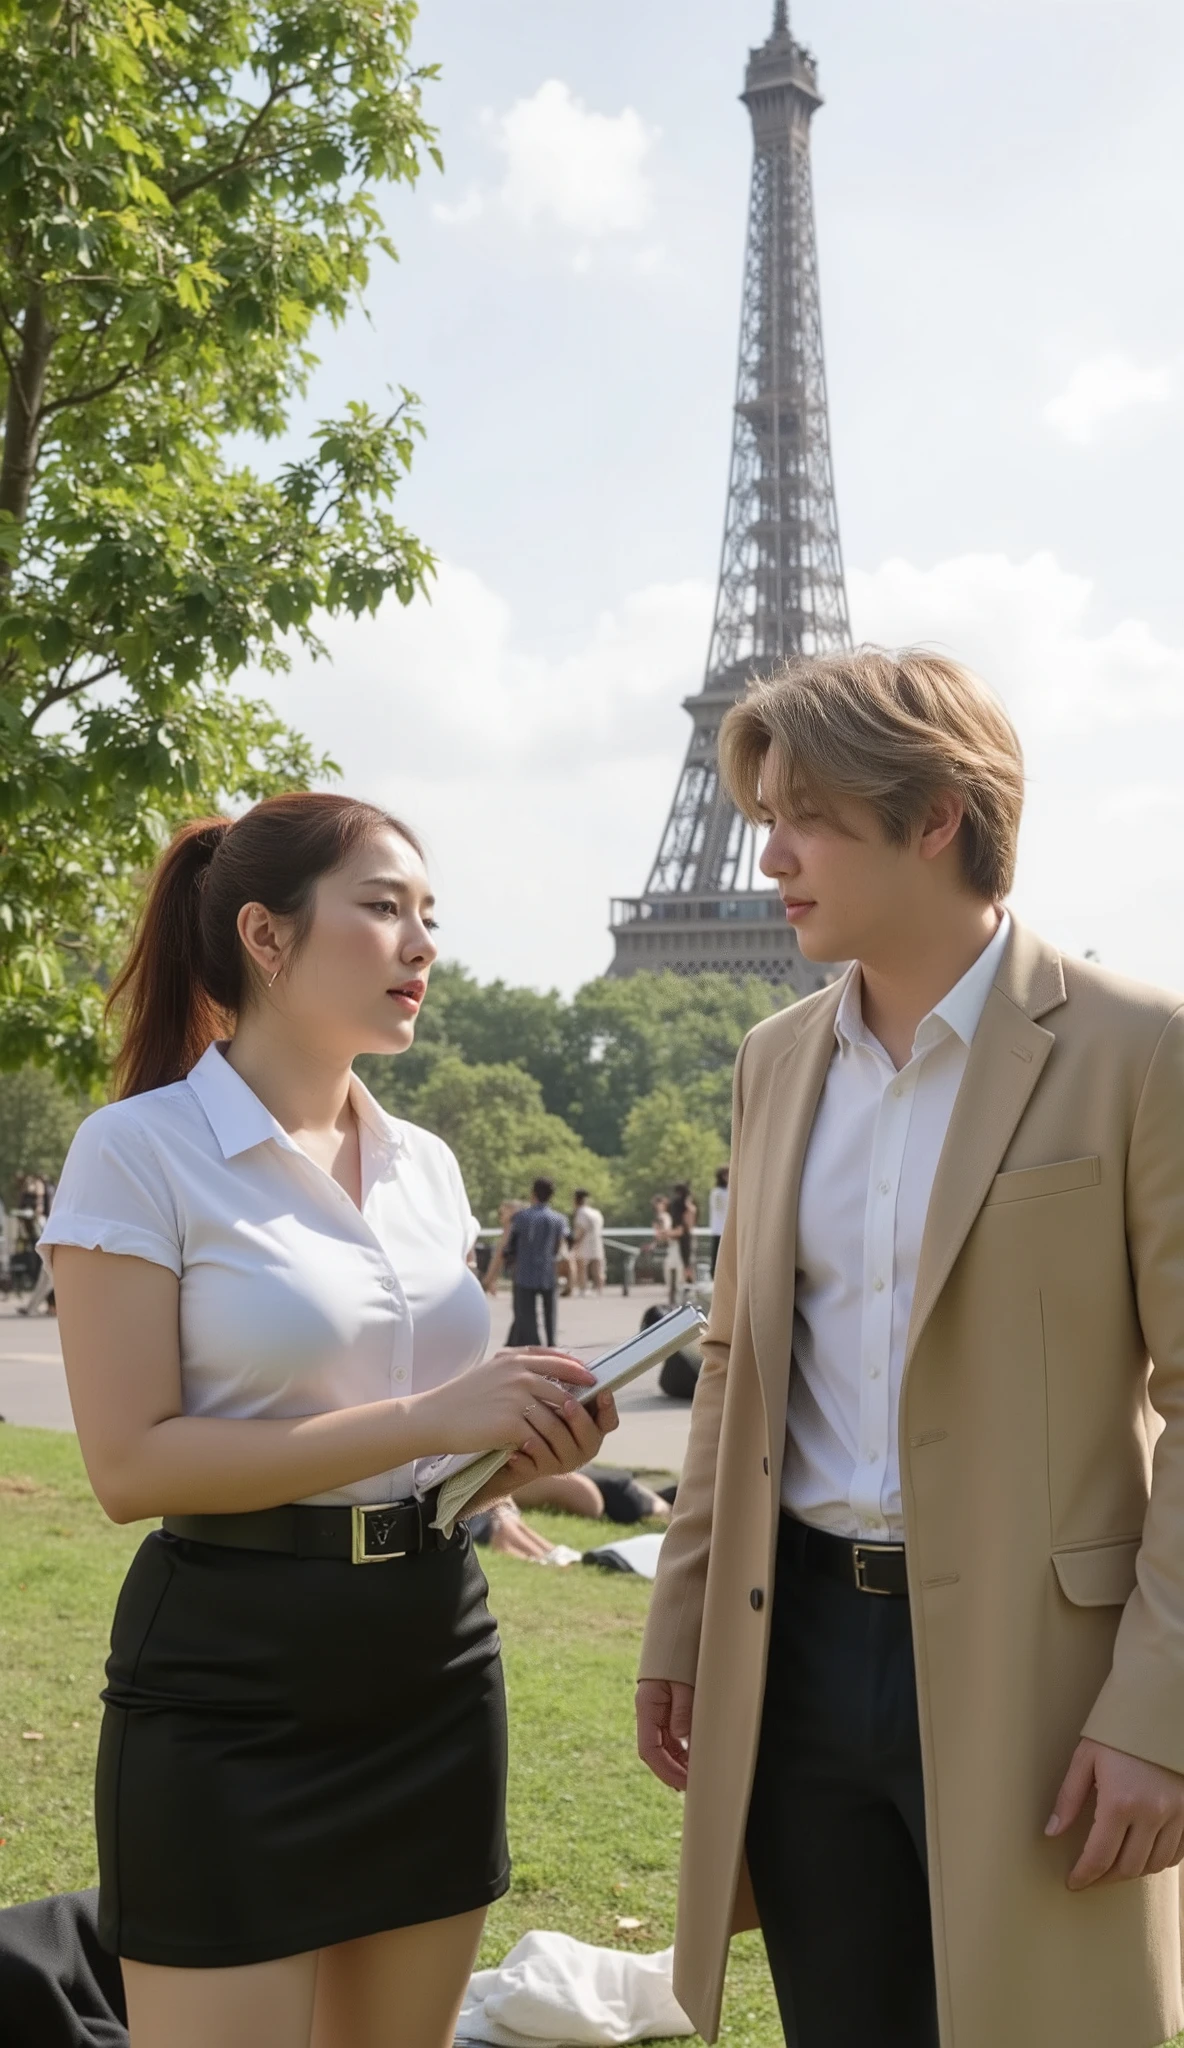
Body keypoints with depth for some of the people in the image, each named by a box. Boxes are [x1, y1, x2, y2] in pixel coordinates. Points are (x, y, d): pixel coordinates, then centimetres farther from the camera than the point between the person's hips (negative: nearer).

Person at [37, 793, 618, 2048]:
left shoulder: (426, 1165, 10)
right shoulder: (141, 1151, -10)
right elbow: (131, 1463, -18)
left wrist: (530, 1440, -4)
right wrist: (426, 1421, -21)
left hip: (433, 1665, 7)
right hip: (234, 1683, -6)